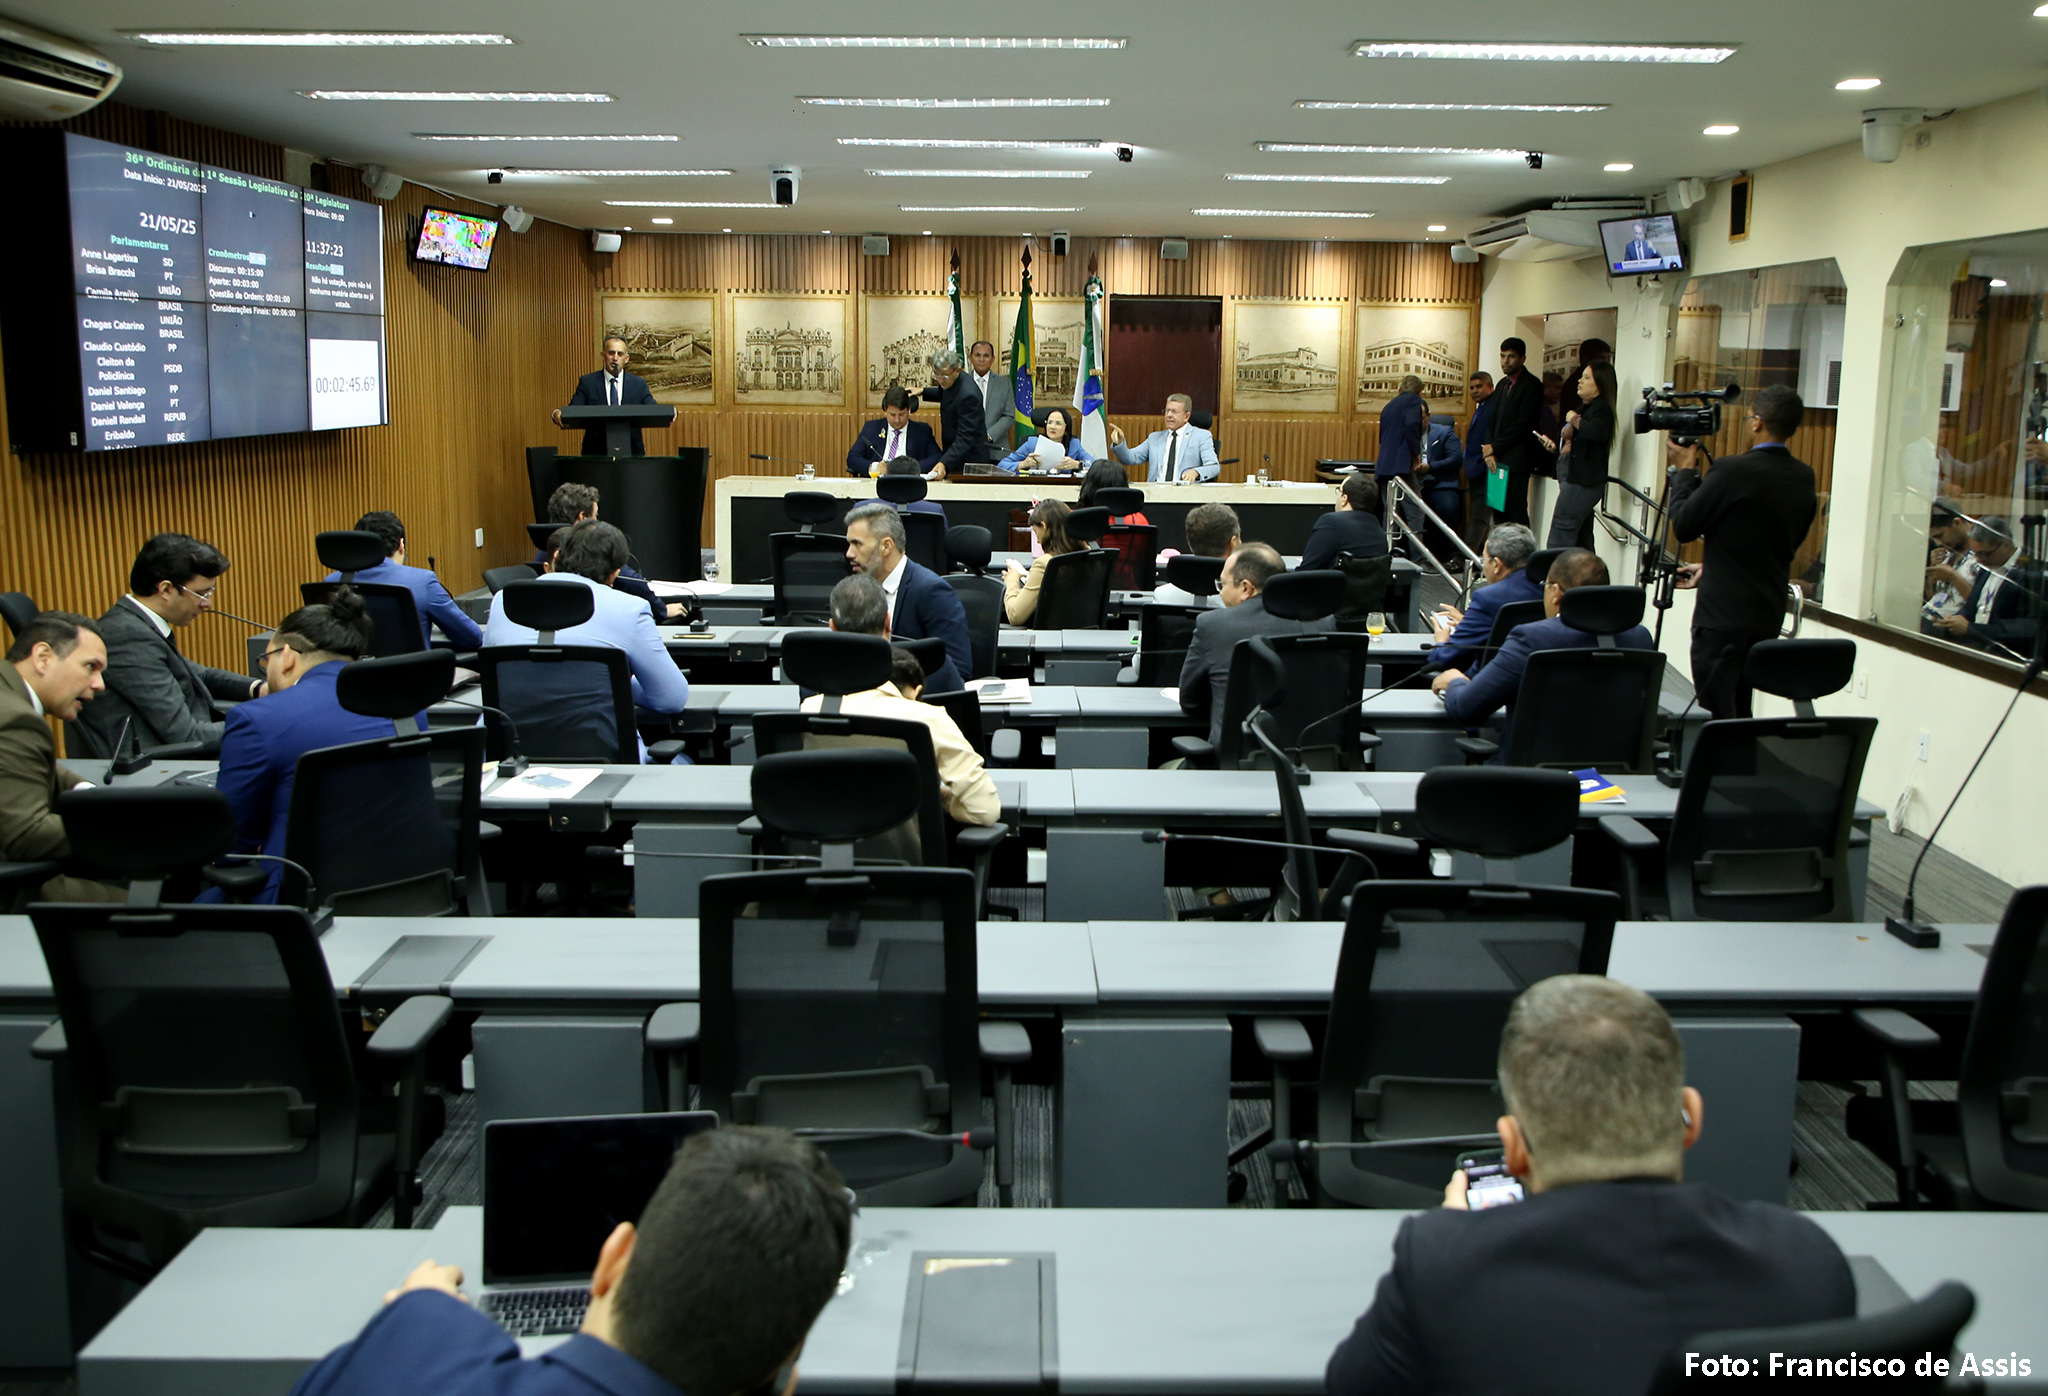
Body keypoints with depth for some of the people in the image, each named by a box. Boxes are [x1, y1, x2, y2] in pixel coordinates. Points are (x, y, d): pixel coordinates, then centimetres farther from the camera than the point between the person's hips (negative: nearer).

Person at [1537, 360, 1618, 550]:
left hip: (1582, 482, -10)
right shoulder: (1585, 408, 20)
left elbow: (1596, 432, -33)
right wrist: (1554, 445, 11)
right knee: (1582, 544, 11)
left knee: (1558, 542, -13)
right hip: (1574, 477, 10)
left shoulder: (1600, 409, -11)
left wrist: (1574, 420, -17)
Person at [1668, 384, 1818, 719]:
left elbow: (1682, 526, -9)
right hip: (1769, 616, 8)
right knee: (1740, 714, 17)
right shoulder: (1804, 478, 7)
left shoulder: (1733, 470, -17)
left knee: (1717, 716, -3)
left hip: (1722, 617, -7)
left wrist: (1684, 471, 5)